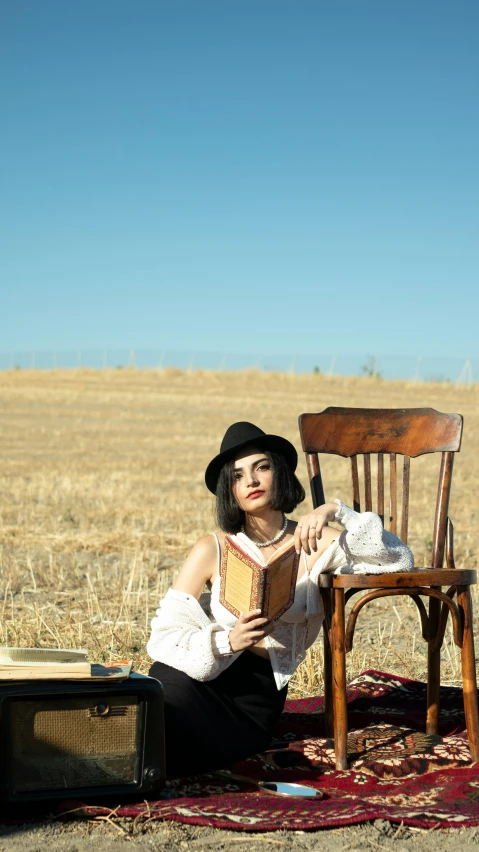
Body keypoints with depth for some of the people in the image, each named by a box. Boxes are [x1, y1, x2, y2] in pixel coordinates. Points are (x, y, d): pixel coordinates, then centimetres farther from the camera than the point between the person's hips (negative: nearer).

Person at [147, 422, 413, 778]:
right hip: (202, 674, 1)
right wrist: (227, 641, -21)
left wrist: (336, 511, -16)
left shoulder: (311, 543, 6)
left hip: (260, 690, -1)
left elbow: (399, 561, -6)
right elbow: (164, 635, -3)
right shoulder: (213, 549, 5)